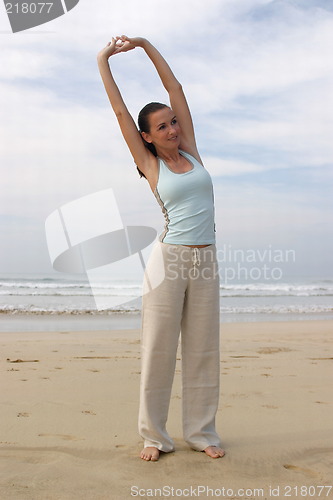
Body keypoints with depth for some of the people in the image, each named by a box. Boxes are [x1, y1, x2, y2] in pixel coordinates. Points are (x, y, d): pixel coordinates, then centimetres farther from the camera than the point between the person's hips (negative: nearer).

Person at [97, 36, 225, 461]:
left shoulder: (190, 152, 12)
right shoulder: (150, 165, 4)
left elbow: (176, 89, 14)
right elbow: (120, 111, 7)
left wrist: (145, 44, 18)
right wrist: (103, 61, 16)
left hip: (204, 264, 4)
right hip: (169, 259, -3)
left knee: (203, 351, 6)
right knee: (158, 350, 0)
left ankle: (201, 432, 17)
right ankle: (154, 435, 11)